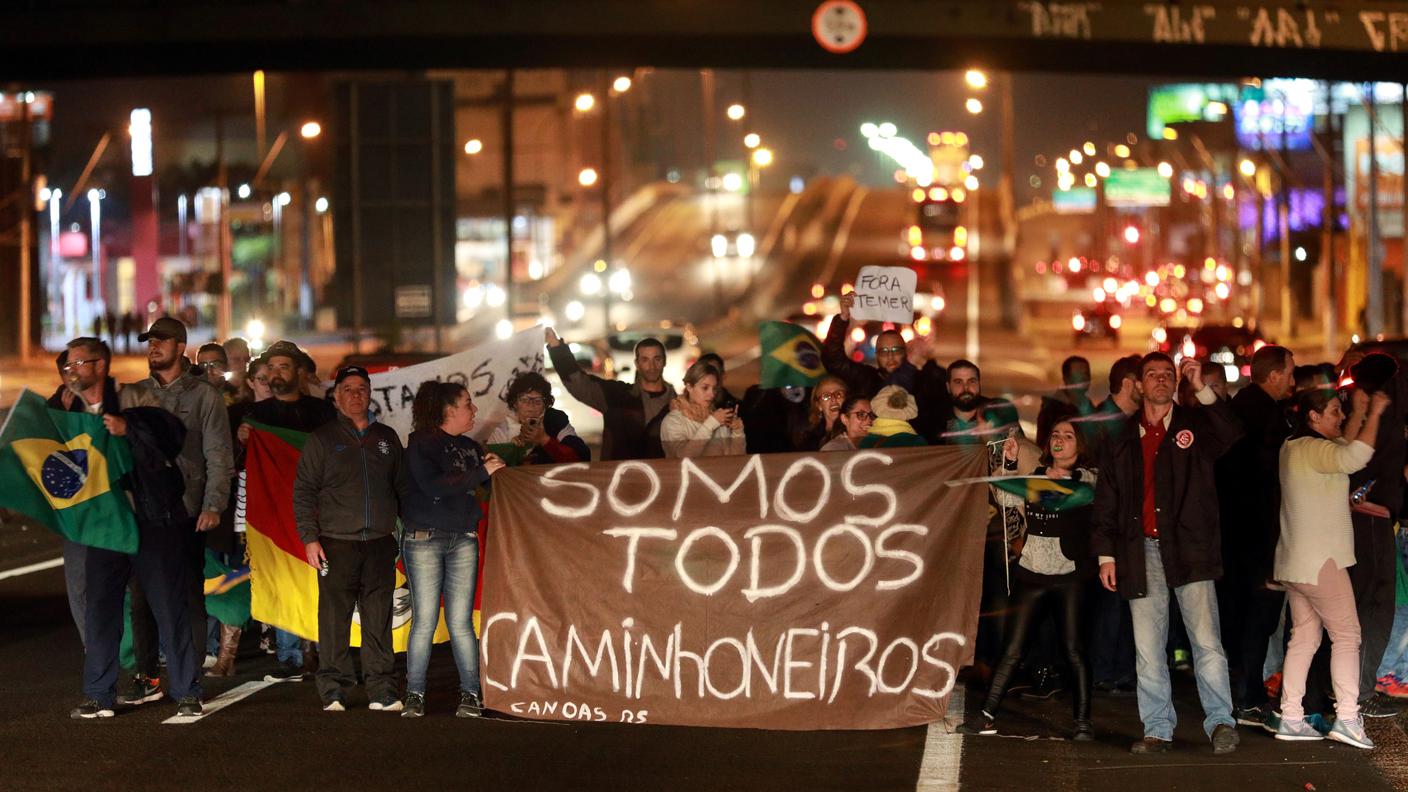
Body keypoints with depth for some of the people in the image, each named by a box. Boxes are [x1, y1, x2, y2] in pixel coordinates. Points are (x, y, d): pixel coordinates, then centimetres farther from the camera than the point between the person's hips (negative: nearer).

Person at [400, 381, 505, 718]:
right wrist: (481, 472, -15)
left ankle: (470, 693, 3)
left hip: (463, 540, 4)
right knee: (424, 621, -5)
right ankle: (415, 694, 1)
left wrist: (498, 468, -5)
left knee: (460, 622, 1)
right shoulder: (421, 443, -2)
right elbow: (433, 485, -17)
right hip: (425, 539, -4)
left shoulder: (470, 447, 15)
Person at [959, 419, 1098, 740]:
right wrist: (1009, 464, -5)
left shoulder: (1087, 479, 4)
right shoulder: (1033, 475, 14)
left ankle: (1083, 721, 2)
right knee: (1012, 649, 2)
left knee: (1073, 649, -5)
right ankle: (987, 716, 4)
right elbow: (1007, 499, 2)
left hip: (1069, 576, -3)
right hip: (1031, 572, 3)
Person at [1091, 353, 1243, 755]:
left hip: (1188, 549, -3)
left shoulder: (1195, 424, 7)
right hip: (1141, 552, 3)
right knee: (1147, 649, 4)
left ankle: (1220, 722, -3)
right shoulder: (1123, 440, 14)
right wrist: (1106, 555, 8)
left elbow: (1231, 438, -15)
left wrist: (1203, 390, -20)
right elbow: (1106, 502, 15)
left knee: (1206, 641, -9)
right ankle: (1157, 730, 10)